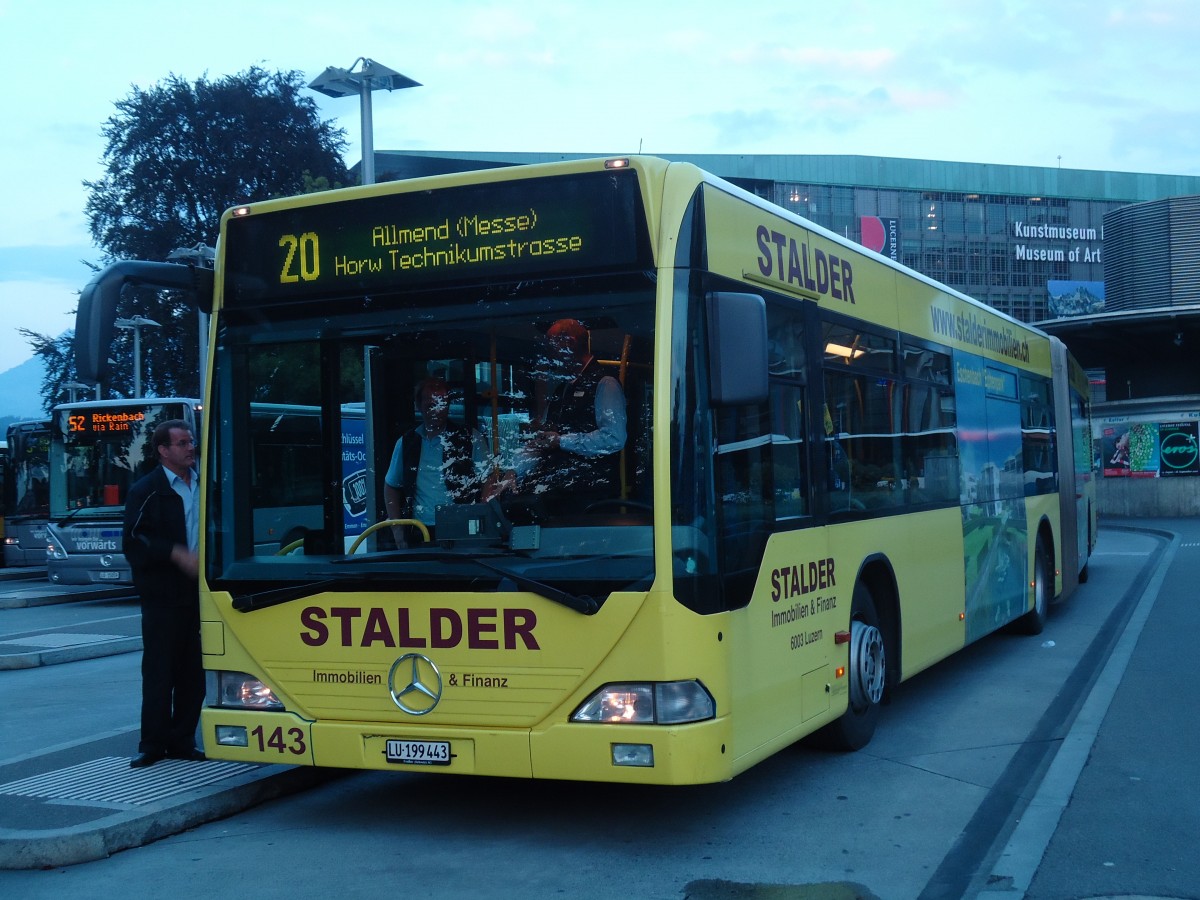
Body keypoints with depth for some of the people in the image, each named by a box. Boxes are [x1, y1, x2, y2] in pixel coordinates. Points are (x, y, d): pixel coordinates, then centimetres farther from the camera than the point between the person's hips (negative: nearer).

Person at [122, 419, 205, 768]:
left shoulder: (204, 486, 12)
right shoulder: (146, 490, -3)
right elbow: (133, 542, -12)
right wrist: (177, 554, -21)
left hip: (199, 594, 4)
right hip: (163, 597, -4)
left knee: (193, 672, 7)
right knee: (159, 673, 0)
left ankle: (181, 741, 16)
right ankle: (153, 744, 9)